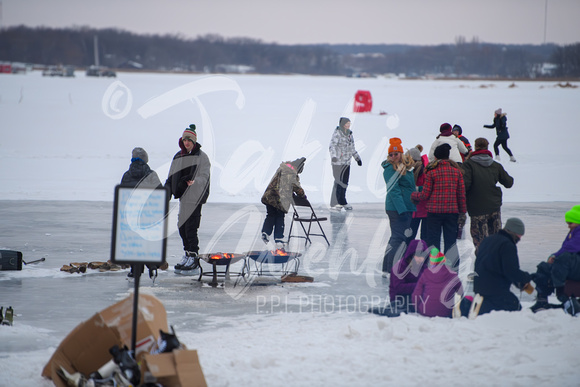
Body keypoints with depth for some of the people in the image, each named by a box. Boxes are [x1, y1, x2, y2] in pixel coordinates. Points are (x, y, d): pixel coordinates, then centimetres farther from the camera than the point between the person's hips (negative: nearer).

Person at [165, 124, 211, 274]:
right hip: (183, 197, 7)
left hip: (195, 197, -7)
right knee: (182, 227, 7)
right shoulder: (178, 156, 15)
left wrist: (194, 181, -30)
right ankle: (187, 255, 17)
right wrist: (167, 190, 10)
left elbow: (204, 177, -12)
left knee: (190, 228, -11)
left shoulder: (201, 157, -4)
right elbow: (172, 177, 22)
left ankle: (193, 258, -8)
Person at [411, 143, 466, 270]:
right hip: (452, 211, 3)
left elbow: (425, 195, -3)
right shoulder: (456, 171, 5)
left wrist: (413, 195, 16)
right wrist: (462, 211, 13)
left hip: (434, 211, -3)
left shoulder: (431, 171, -5)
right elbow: (461, 193, 5)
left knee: (433, 240, 3)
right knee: (451, 242, 7)